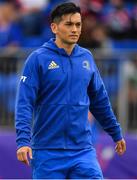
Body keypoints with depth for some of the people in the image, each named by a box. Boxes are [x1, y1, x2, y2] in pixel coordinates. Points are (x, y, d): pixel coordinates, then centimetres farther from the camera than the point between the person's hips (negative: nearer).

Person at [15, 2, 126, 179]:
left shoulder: (86, 58, 8)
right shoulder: (38, 59, -6)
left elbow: (100, 101, 20)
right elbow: (24, 102, -12)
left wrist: (116, 133, 24)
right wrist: (23, 141, -24)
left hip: (83, 150, 3)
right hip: (47, 152, -3)